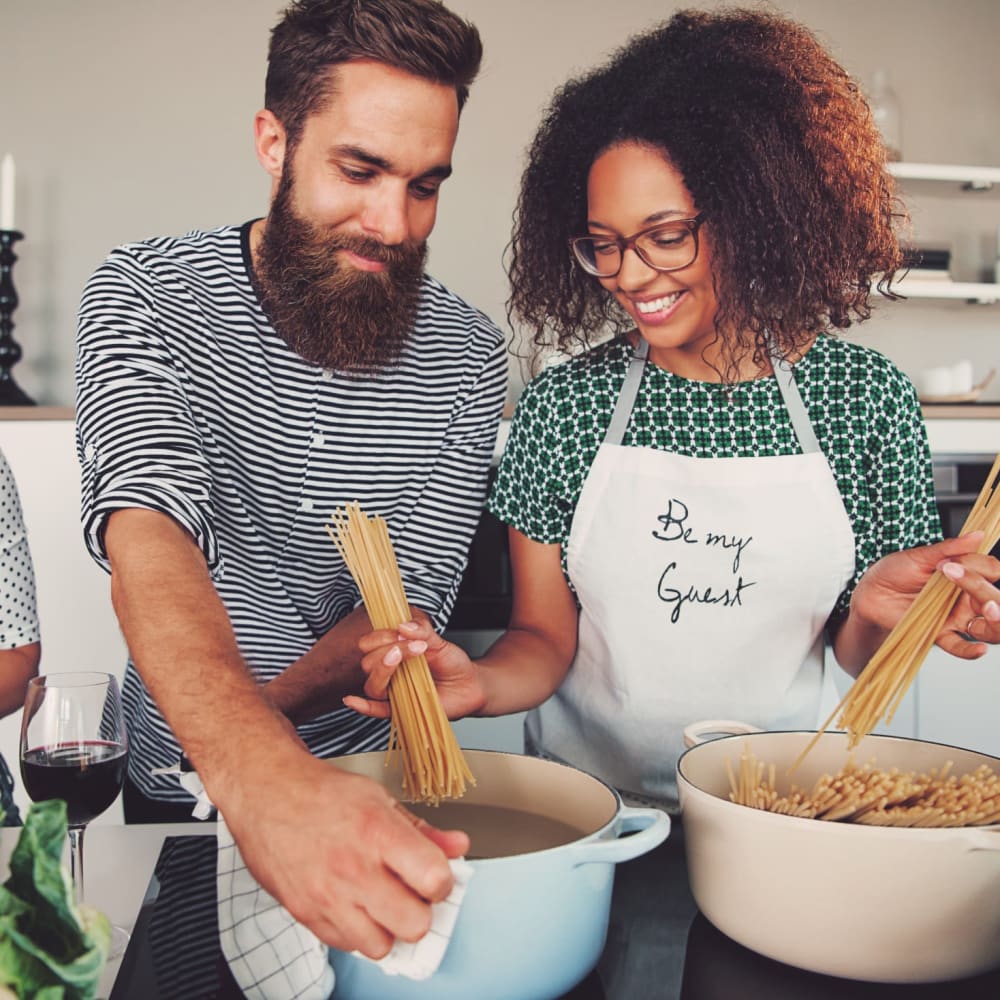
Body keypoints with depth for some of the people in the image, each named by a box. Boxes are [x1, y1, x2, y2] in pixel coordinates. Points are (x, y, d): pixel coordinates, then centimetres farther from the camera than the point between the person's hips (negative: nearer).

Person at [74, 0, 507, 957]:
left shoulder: (466, 357, -12)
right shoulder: (143, 294, -18)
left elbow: (411, 600, -14)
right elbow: (148, 529, -35)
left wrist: (263, 706, -34)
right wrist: (260, 772, -53)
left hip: (372, 782, 1)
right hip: (184, 782, 0)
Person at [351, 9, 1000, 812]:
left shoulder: (866, 396, -3)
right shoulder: (564, 403, -3)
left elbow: (856, 654, 5)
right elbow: (545, 638, 1)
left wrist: (875, 613, -16)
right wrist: (482, 682, -19)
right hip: (589, 815, 0)